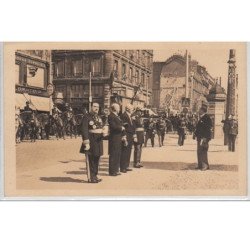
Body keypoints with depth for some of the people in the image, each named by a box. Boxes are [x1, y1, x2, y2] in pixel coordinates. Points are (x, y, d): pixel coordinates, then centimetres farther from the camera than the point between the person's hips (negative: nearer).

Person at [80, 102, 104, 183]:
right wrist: (86, 142, -22)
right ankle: (92, 177, 5)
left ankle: (95, 176, 21)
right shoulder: (86, 117, -10)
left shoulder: (99, 117, 15)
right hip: (92, 140, -7)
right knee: (92, 159, -2)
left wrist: (104, 132, 2)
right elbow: (84, 130, -16)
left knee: (97, 159, 12)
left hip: (99, 140, 8)